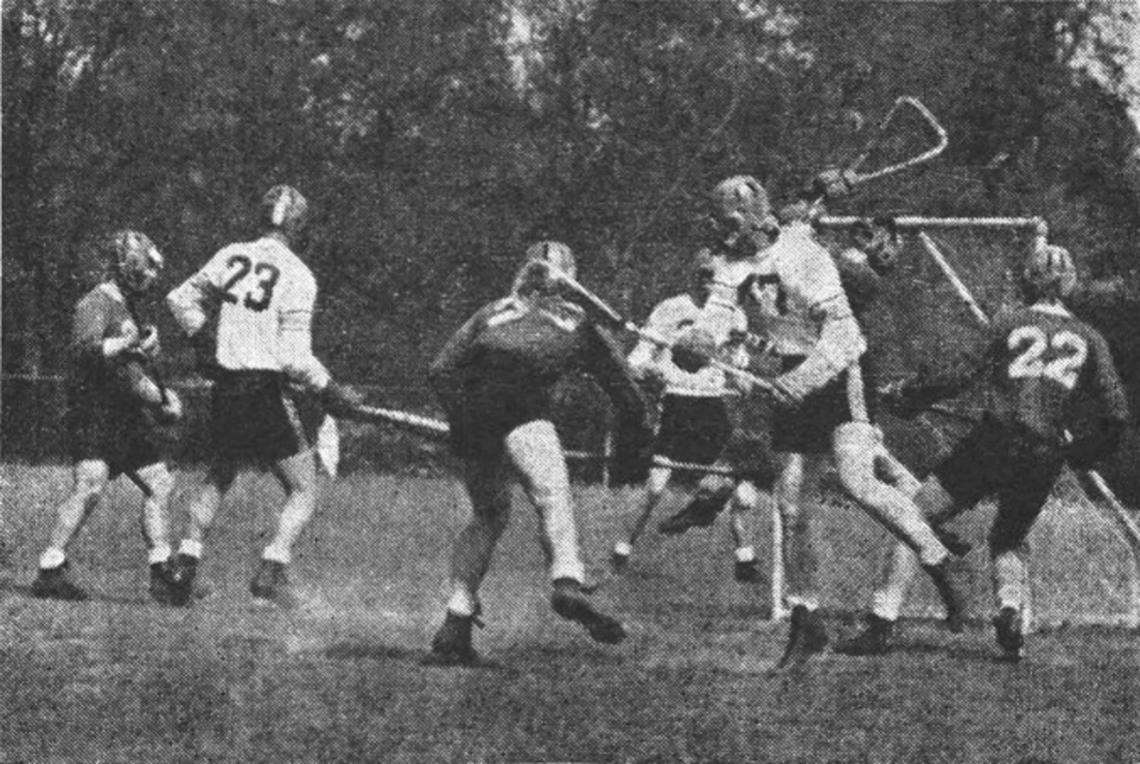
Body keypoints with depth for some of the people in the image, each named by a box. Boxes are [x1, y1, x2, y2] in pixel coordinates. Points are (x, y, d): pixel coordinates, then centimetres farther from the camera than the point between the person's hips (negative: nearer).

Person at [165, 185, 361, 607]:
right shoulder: (296, 276, -12)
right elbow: (295, 356, -16)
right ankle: (271, 572, -9)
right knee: (303, 491, 6)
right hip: (270, 394, -5)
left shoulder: (230, 257, 3)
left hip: (227, 390, 6)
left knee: (219, 474, 27)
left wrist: (204, 339, 23)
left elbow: (181, 299, 14)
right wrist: (329, 390, -5)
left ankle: (186, 562, 21)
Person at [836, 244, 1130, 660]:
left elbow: (970, 376, -8)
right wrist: (1083, 452, 19)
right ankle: (1010, 609, -3)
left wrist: (913, 393, 2)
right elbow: (1116, 412, 3)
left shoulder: (1010, 323, 3)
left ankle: (880, 625, -2)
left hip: (991, 446, -3)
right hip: (1044, 461, 3)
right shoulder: (1088, 338, 10)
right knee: (1009, 539, 27)